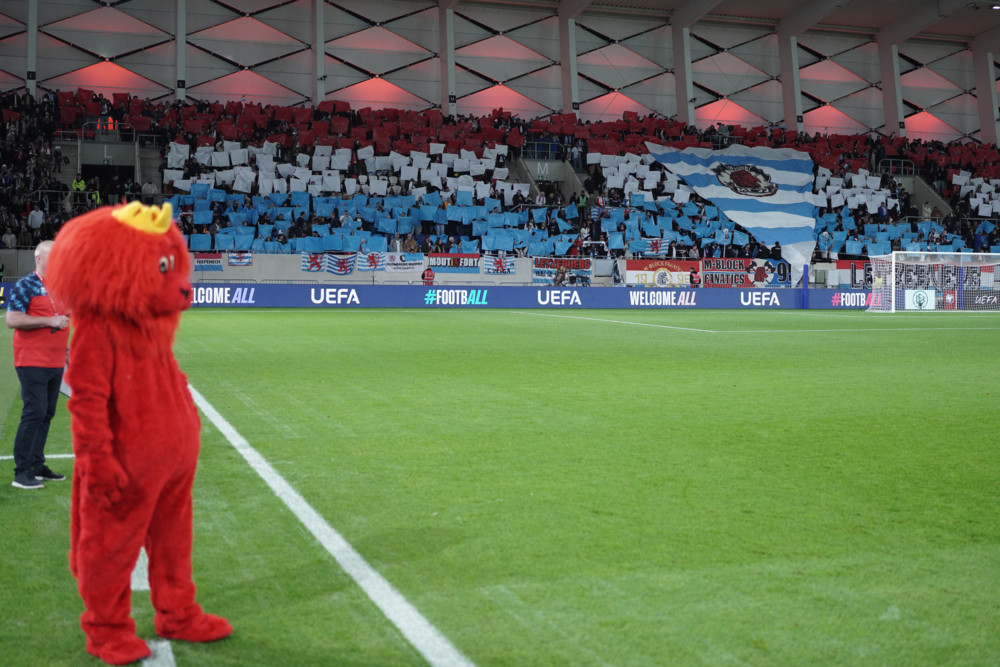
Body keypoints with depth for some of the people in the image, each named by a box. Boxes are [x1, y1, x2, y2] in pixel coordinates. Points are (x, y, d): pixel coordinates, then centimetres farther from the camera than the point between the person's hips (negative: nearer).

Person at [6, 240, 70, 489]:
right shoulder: (26, 285, -8)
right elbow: (12, 319, -15)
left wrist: (65, 349, 21)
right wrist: (49, 321, -18)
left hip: (55, 363, 7)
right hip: (33, 363, -7)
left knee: (46, 415, 11)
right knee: (34, 413, -9)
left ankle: (36, 466, 20)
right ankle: (22, 472, -3)